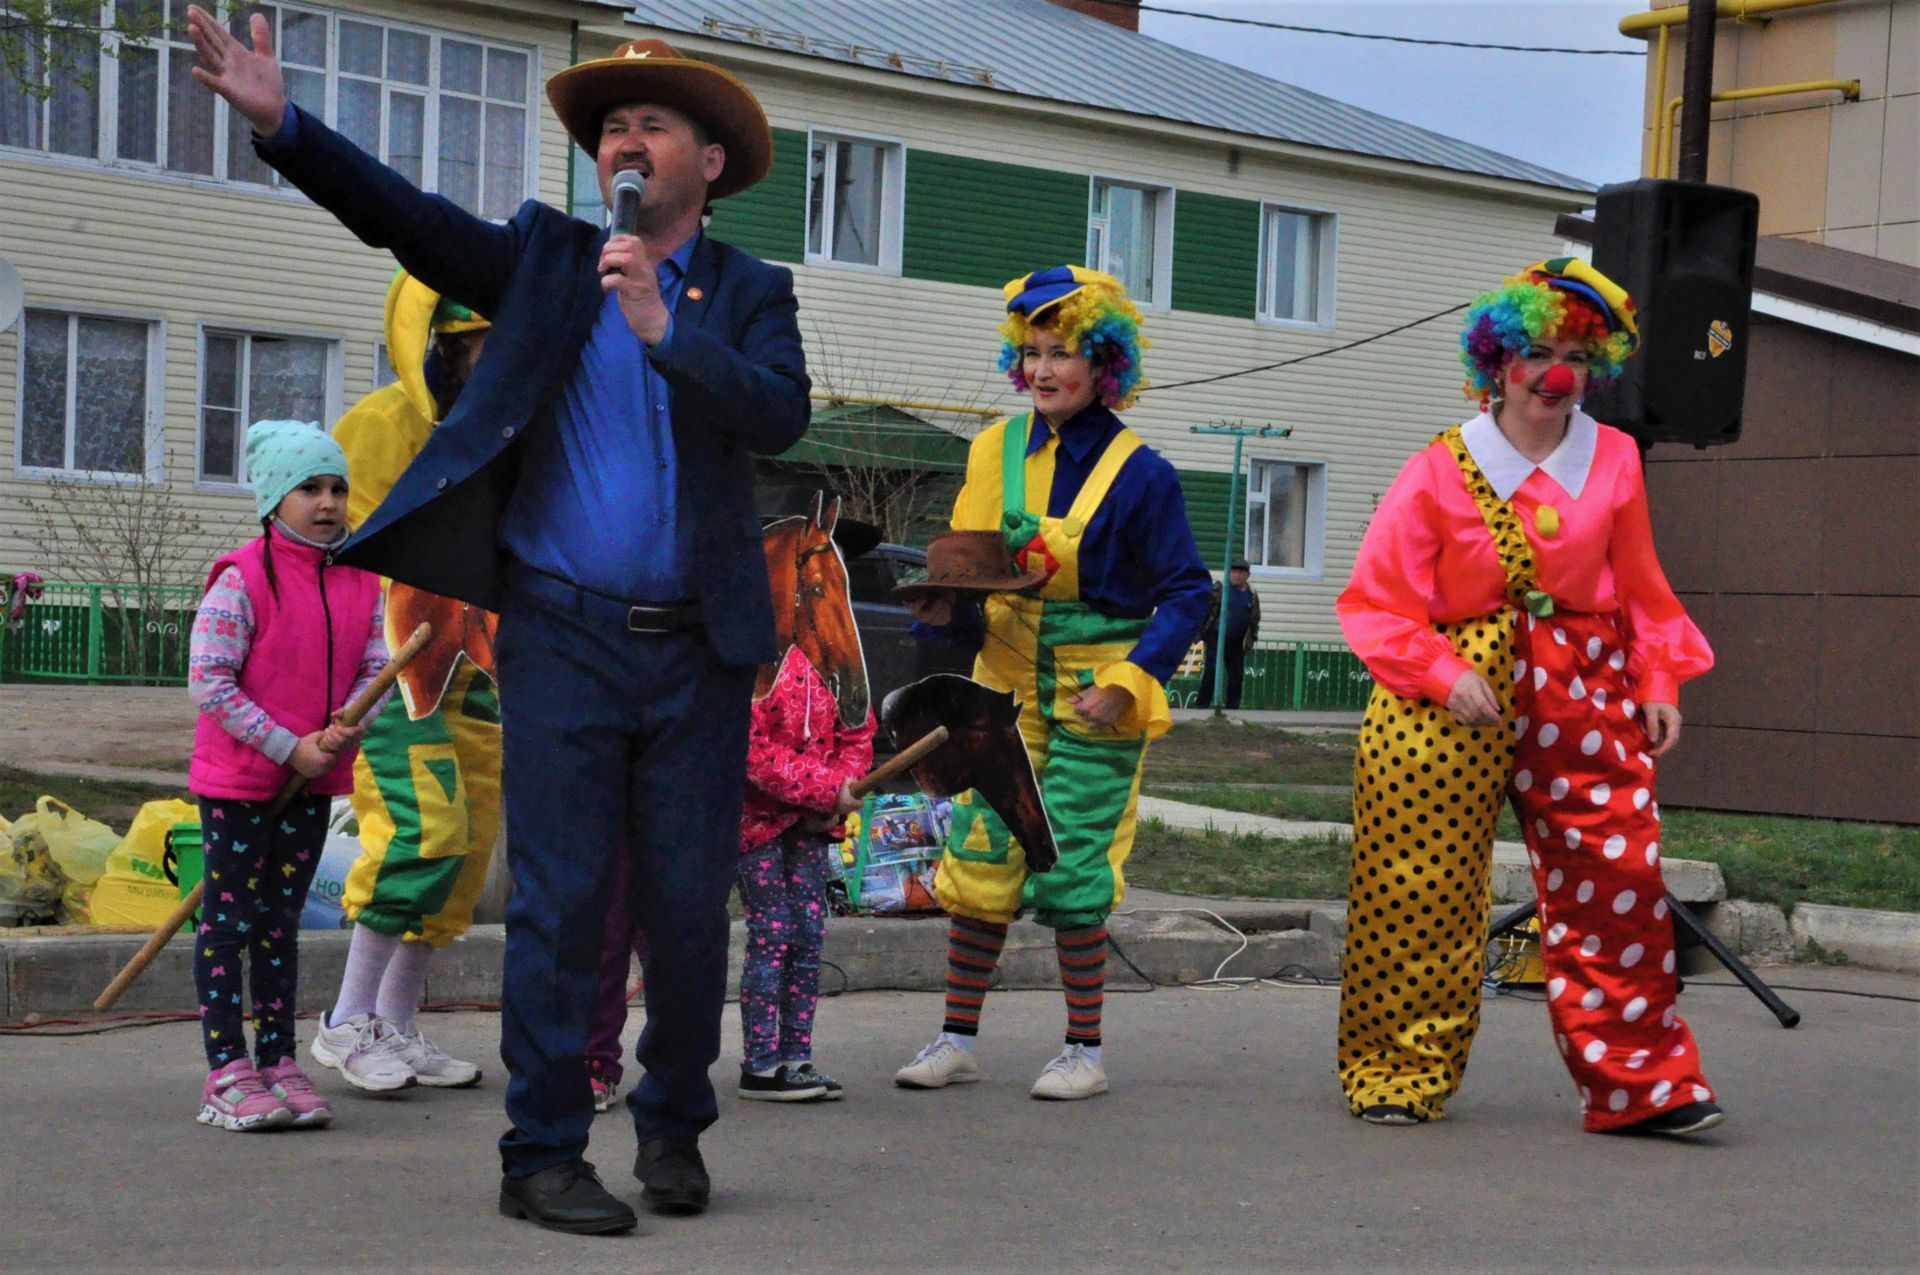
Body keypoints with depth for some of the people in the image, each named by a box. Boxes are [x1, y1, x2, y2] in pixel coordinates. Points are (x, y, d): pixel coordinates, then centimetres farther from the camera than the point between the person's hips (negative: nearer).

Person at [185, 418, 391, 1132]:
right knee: (229, 920, 0)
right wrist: (288, 748, -17)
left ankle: (278, 1063, 19)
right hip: (237, 777, -6)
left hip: (313, 779, 6)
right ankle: (228, 1072, 4)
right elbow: (208, 680, -17)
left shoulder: (359, 583, 5)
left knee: (280, 922, 13)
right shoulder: (241, 579, -14)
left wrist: (346, 729, -14)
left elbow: (375, 667, 7)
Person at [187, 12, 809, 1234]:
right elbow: (407, 217, -4)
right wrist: (282, 124, -18)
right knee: (559, 902, -3)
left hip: (697, 650, 1)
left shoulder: (751, 293, 7)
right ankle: (545, 1156, 5)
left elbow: (782, 417, -10)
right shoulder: (545, 260, 9)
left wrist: (665, 331, -21)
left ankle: (675, 1130, 23)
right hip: (564, 638, -1)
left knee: (690, 906, 6)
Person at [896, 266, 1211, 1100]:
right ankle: (956, 1040, 16)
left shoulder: (1139, 475, -9)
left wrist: (1133, 680, -17)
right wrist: (947, 613, -10)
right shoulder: (996, 450, 4)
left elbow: (1186, 593, -7)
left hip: (1096, 702, -4)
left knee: (1070, 872, -2)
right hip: (1008, 688, 4)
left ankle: (1085, 1052, 12)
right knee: (978, 859, 4)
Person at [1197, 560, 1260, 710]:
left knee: (1237, 675, 4)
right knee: (1211, 671, -7)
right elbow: (1205, 609, -4)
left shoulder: (1252, 596, 9)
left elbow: (1255, 619, 17)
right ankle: (1202, 704, -1)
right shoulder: (1219, 589, -3)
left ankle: (1232, 706, 11)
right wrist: (1200, 630, -9)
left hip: (1237, 642, 4)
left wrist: (1252, 638, 11)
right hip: (1216, 638, -4)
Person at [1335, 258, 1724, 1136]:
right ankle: (1398, 1073, 15)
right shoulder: (1439, 472, -1)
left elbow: (1641, 590, 17)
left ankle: (1639, 1083, 4)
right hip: (1453, 702, -2)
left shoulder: (1613, 461, 9)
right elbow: (1376, 602, -1)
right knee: (1421, 892, 0)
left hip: (1582, 697, 2)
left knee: (1617, 881, -6)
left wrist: (1658, 683, 7)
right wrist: (1442, 674, -13)